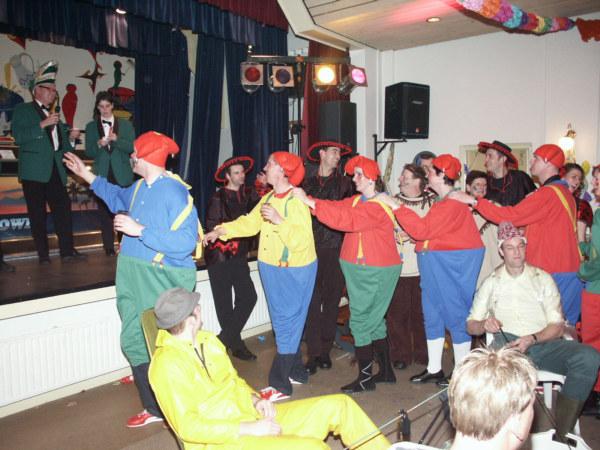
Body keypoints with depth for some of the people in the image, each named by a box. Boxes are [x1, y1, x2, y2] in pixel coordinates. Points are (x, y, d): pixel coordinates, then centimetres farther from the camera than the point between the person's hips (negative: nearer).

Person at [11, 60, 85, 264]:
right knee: (37, 214, -1)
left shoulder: (55, 114, 22)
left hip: (55, 171, 5)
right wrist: (42, 125, -16)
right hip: (34, 172, -5)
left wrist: (71, 138, 3)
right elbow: (18, 136, -9)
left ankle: (67, 251, 2)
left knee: (63, 209, -2)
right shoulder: (23, 110, 5)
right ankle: (43, 255, 5)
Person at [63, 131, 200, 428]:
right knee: (133, 340, 12)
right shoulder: (140, 187, 8)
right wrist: (88, 176, 35)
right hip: (133, 279, 8)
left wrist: (140, 231, -23)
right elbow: (119, 199, 33)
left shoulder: (176, 193, -17)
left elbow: (185, 242, -25)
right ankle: (155, 407, 26)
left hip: (162, 283, -8)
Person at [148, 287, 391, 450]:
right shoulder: (166, 364, -16)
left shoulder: (207, 340, 9)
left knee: (338, 406, -2)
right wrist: (249, 429, -22)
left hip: (255, 419, 8)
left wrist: (256, 400, -1)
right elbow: (187, 426, -21)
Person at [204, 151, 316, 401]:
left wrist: (278, 220, -29)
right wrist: (220, 231, 5)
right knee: (284, 322, 16)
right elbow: (249, 223, 12)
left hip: (294, 271, -8)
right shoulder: (268, 198, 8)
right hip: (271, 268, 8)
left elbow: (301, 240, -25)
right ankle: (296, 372, 31)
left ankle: (280, 384, 7)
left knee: (286, 324, -2)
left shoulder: (297, 201, -18)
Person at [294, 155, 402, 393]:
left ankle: (365, 378, 10)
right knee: (374, 321, 17)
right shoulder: (357, 200, 10)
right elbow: (338, 207, -1)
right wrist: (307, 200, -14)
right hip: (359, 269, 9)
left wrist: (310, 202, -30)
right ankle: (386, 370, 31)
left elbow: (346, 220, -30)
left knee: (361, 321, -3)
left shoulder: (379, 206, -19)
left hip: (376, 273, -9)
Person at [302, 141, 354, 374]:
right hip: (312, 248, 0)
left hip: (335, 249, 0)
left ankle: (325, 350, 17)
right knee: (312, 301, -3)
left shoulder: (343, 182, 8)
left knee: (331, 301, 5)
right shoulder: (307, 183, 11)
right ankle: (313, 353, 5)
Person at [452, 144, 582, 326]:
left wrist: (474, 201, -18)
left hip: (553, 272, -9)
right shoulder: (564, 191, 15)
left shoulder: (547, 193, -16)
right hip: (569, 269, 9)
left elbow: (511, 216, -21)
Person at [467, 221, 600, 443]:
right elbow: (471, 325, 14)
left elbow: (557, 326, 7)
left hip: (544, 342, 2)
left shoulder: (543, 278, 13)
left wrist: (532, 339, -13)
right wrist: (484, 325, -10)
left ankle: (562, 433, -23)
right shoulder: (491, 283, 14)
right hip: (507, 343, -1)